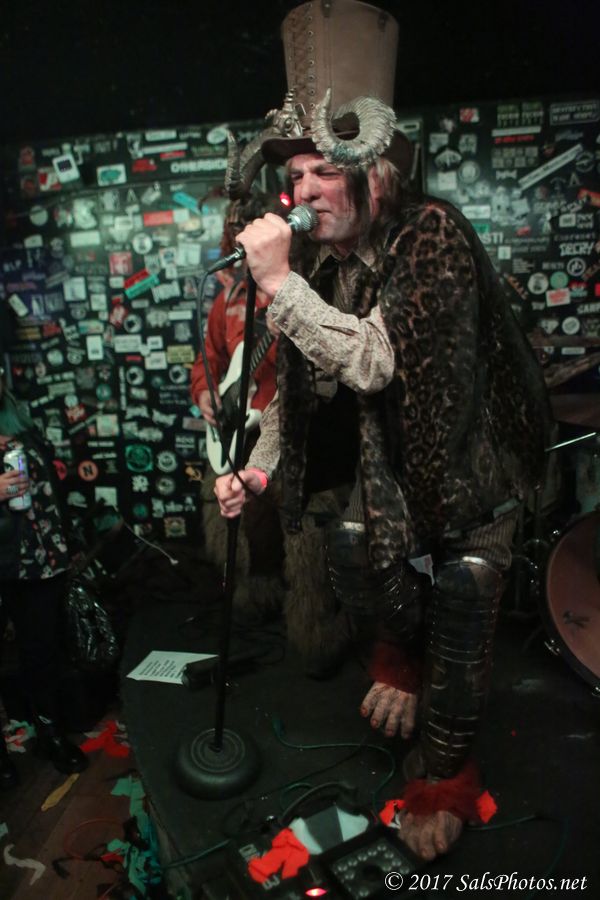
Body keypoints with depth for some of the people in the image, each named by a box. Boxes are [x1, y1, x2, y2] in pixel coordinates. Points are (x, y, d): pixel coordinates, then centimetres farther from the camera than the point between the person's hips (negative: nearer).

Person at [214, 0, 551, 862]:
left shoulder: (434, 236, -23)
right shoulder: (318, 255, -4)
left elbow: (374, 360, -34)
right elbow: (296, 381, 4)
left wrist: (279, 281, -31)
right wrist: (256, 468, -4)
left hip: (467, 466, -5)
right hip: (379, 457, 6)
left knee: (456, 633, 3)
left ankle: (445, 781, 33)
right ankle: (398, 650, 26)